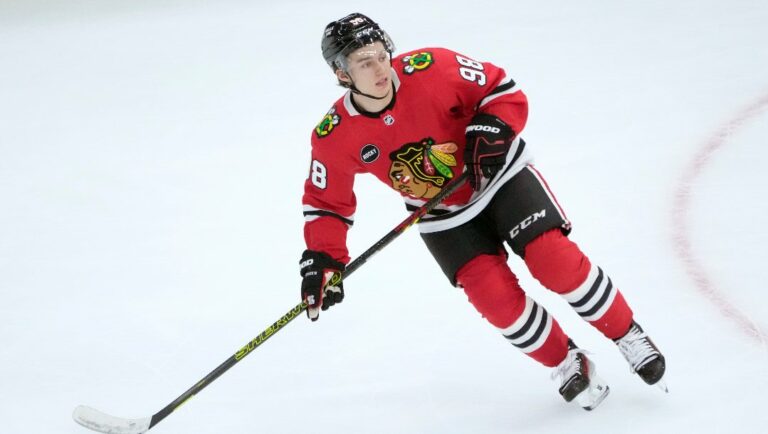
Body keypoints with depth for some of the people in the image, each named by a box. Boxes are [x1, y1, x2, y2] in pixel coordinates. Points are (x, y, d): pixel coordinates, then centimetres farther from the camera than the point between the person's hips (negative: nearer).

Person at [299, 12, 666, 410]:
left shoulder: (431, 69, -26)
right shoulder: (334, 138, -19)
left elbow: (504, 91, -13)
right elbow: (326, 202, -3)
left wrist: (491, 130, -30)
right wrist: (322, 260, -12)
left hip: (499, 176, -2)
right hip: (443, 218, 2)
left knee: (557, 262, -17)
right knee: (494, 295, -14)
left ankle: (629, 336, 5)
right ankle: (567, 364, 10)